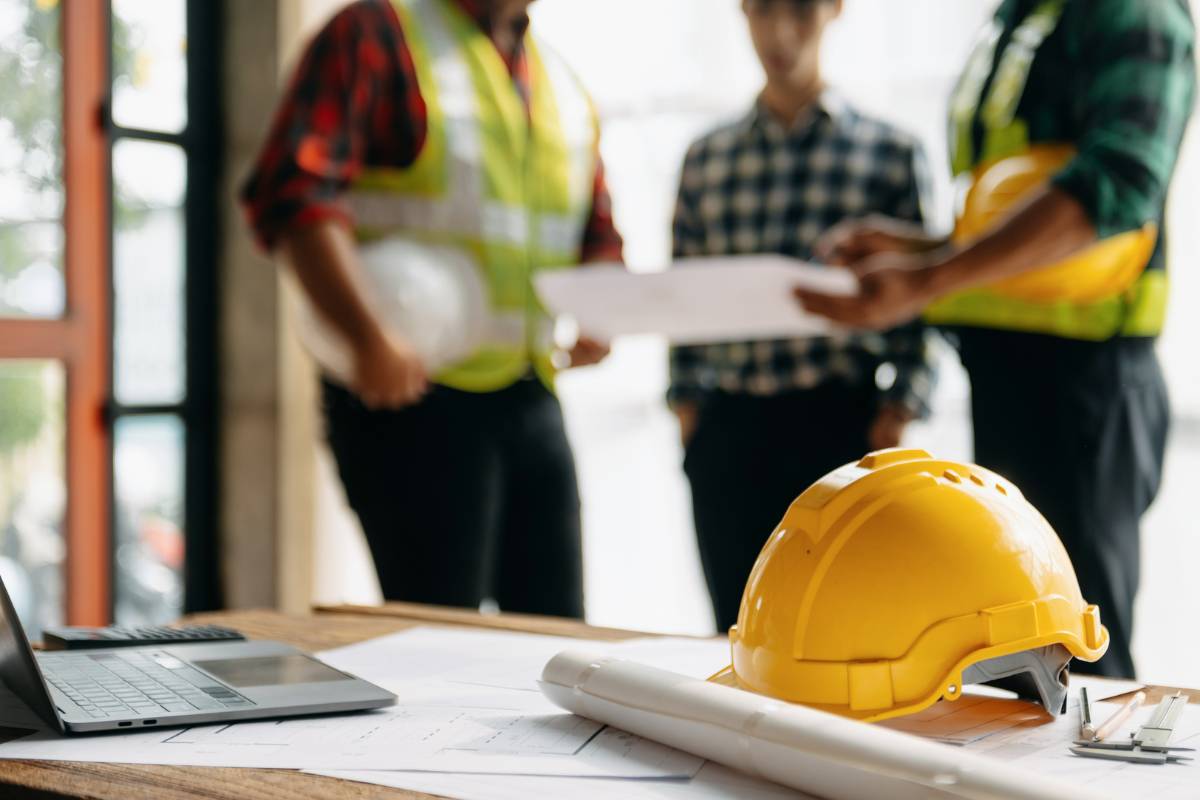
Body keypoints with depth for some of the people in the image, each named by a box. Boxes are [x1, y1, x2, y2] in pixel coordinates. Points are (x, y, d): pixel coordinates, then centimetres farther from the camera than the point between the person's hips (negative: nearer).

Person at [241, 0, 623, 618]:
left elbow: (600, 240, 26)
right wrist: (370, 339, -26)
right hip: (409, 392, -7)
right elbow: (291, 194, -16)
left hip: (531, 399, 7)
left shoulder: (564, 86, 18)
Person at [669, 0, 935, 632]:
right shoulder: (706, 159, 12)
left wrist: (896, 411, -8)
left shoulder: (889, 153, 4)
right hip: (728, 431, 3)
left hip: (840, 422, -3)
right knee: (736, 632, 7)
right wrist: (687, 407, 5)